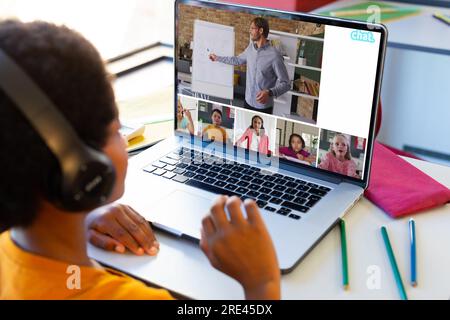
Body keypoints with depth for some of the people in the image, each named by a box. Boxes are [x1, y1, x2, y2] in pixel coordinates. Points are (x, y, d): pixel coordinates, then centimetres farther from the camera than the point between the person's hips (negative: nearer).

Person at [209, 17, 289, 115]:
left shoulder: (274, 55, -19)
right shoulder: (251, 48, 4)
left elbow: (285, 83, -18)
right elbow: (238, 60, 26)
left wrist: (270, 93, -34)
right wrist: (217, 58, 31)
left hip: (264, 107, -6)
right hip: (248, 102, 6)